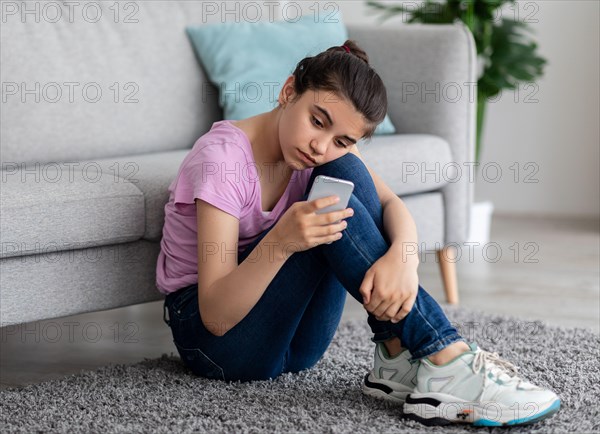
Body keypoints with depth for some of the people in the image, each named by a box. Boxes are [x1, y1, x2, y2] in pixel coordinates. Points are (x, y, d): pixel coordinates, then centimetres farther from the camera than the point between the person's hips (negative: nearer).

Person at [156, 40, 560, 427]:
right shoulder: (223, 156, -24)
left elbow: (392, 204, -15)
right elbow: (216, 316, -28)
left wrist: (403, 257, -38)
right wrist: (280, 243, -45)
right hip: (213, 336, -6)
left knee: (345, 171, -18)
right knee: (329, 207, -29)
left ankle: (401, 359, -23)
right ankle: (448, 362, -31)